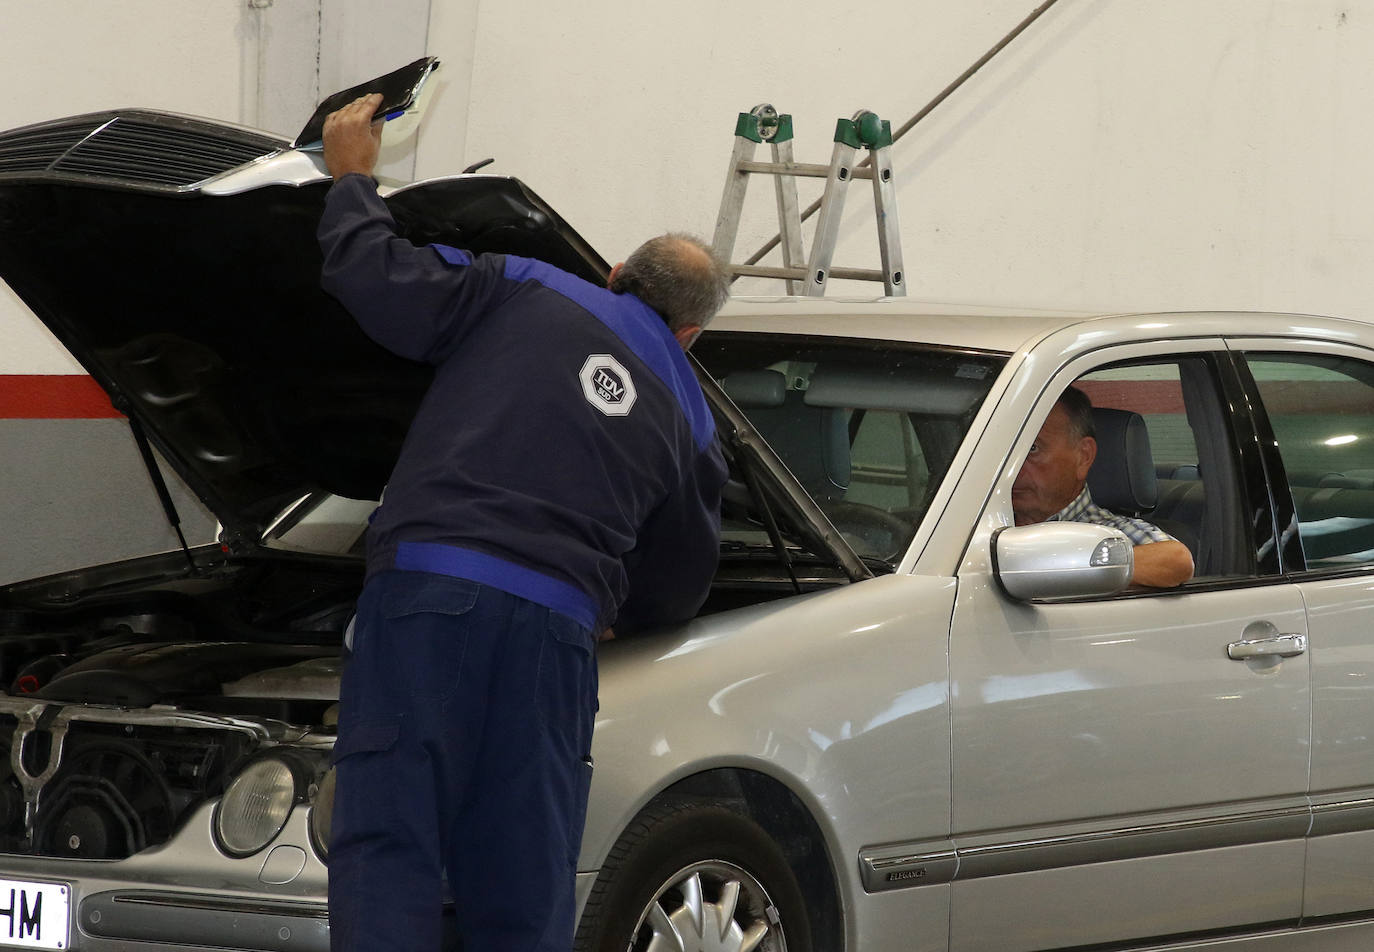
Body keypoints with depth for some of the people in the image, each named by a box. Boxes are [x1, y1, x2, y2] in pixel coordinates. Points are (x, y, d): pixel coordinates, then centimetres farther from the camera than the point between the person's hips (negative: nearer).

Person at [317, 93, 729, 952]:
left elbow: (377, 280, 4)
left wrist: (353, 180, 22)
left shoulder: (524, 294, 11)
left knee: (388, 850, -7)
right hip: (558, 629, 3)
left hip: (428, 591, -3)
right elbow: (678, 585, 28)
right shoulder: (688, 421, 21)